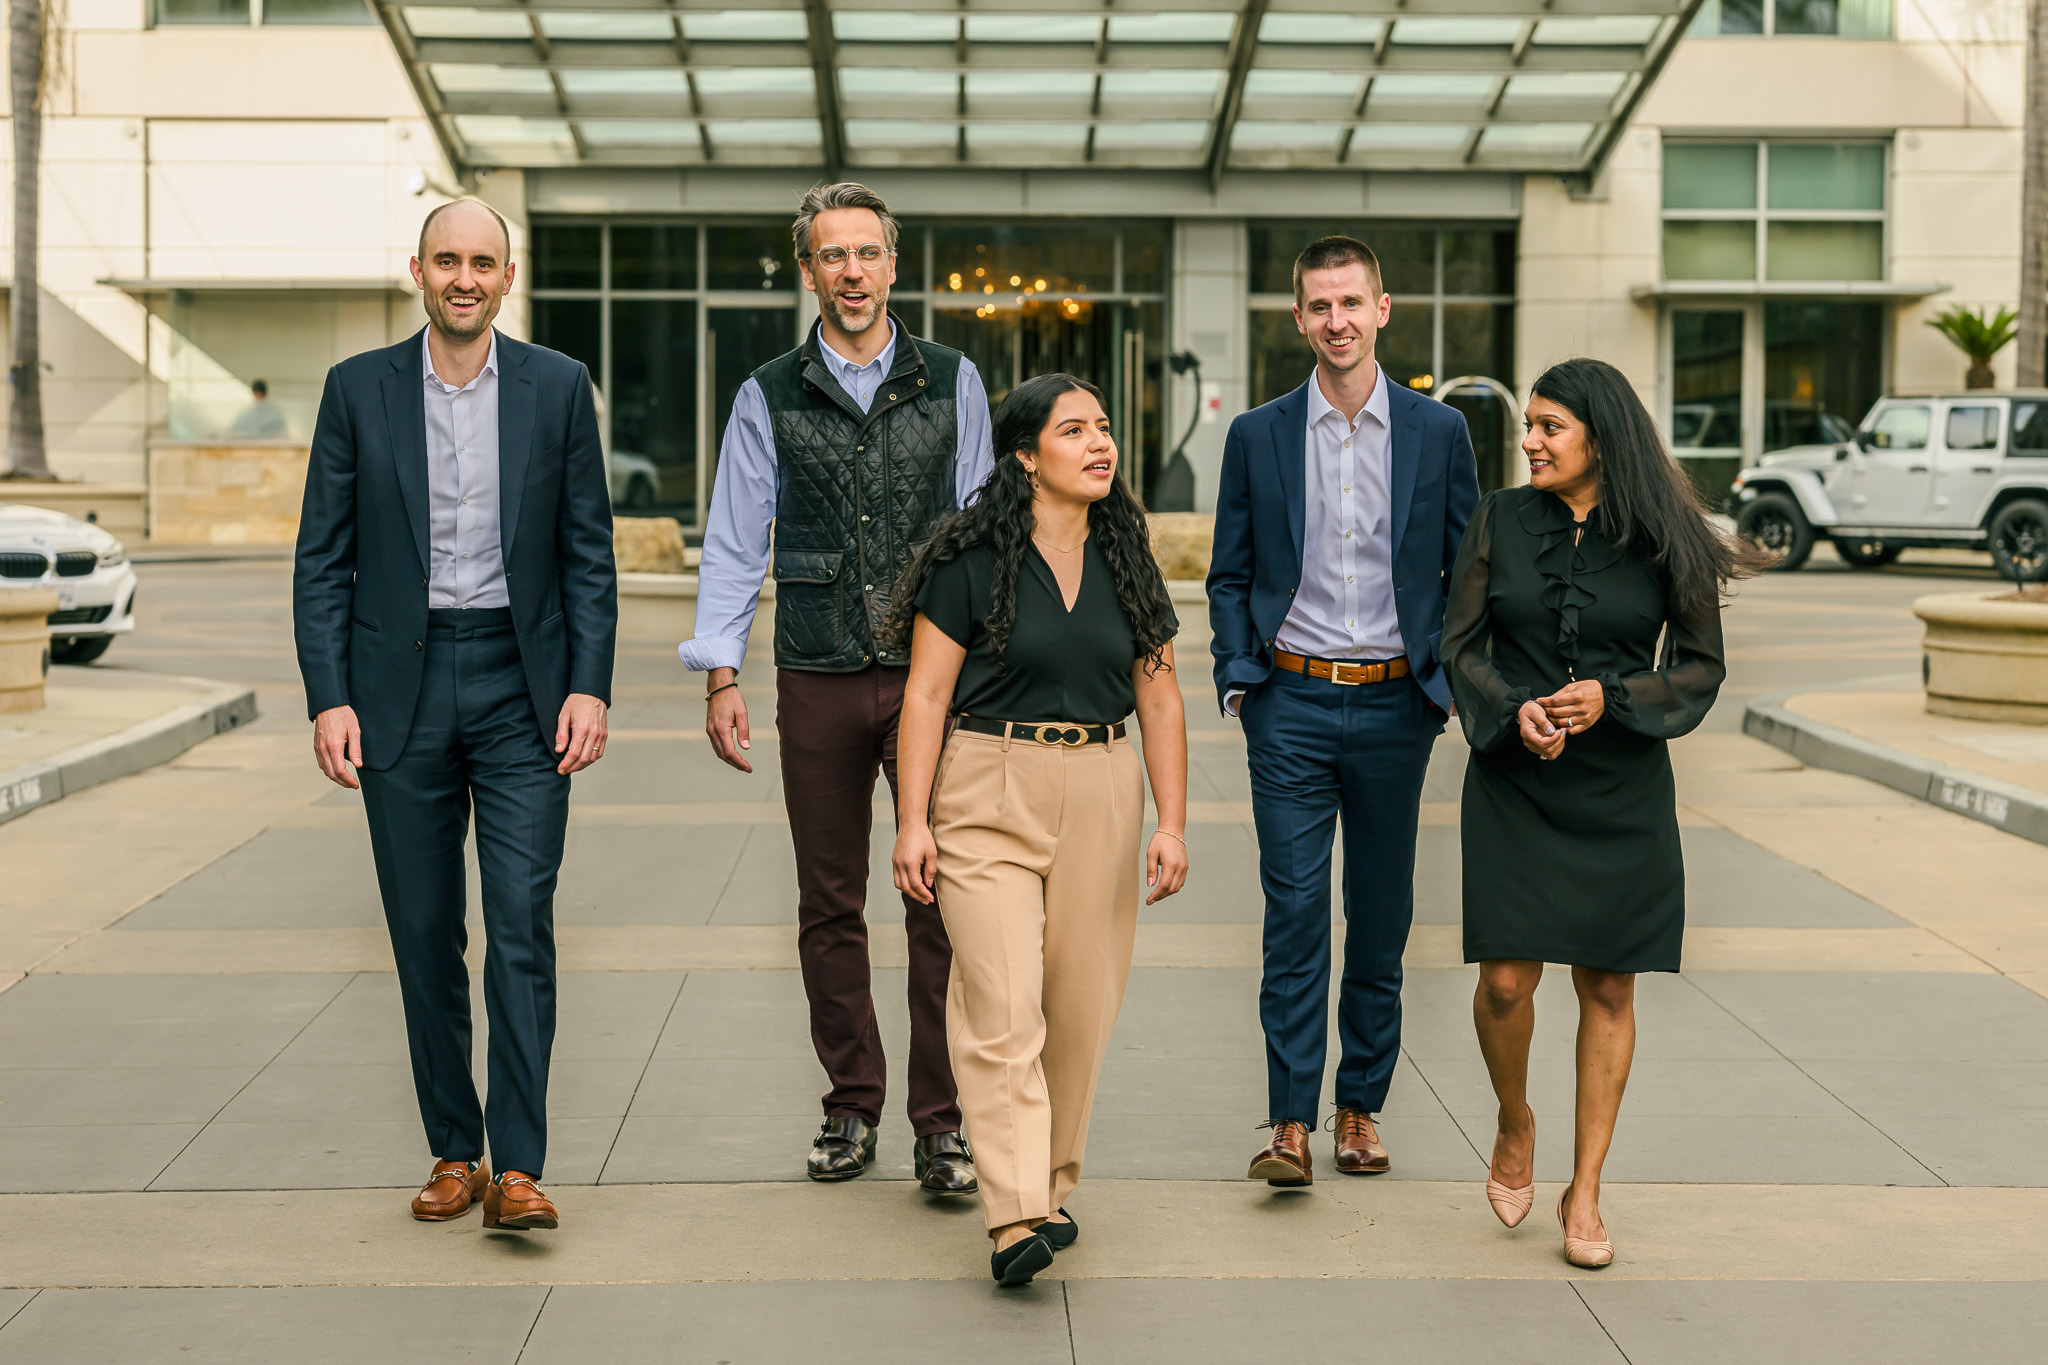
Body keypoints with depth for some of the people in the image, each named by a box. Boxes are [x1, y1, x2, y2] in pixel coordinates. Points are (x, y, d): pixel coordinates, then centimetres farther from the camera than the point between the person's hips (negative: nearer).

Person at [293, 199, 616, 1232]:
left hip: (520, 686, -1)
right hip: (401, 688, 1)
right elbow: (323, 559, 3)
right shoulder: (359, 389, 3)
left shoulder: (557, 388, 3)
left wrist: (589, 685, -6)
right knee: (425, 937, 7)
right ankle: (453, 1153, 18)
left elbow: (589, 554, 4)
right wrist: (328, 698, -5)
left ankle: (518, 1167, -5)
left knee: (523, 926, -7)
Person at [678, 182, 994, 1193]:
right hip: (816, 682, 1)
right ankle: (851, 1106, 20)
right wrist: (721, 672, -2)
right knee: (829, 907, 8)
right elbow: (734, 543, 6)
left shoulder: (951, 381, 6)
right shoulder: (769, 399, 5)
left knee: (939, 903, -4)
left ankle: (941, 1122, 3)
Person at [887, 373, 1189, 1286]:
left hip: (1100, 796, 4)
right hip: (986, 794, -4)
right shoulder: (972, 559, -4)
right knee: (1003, 1004, -12)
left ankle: (1053, 1188, 23)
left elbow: (1159, 699, 12)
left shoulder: (1126, 563, 9)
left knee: (1081, 1005, 7)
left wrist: (1172, 824, 6)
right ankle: (1015, 1217, -15)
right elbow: (926, 695, -4)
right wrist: (912, 820, -10)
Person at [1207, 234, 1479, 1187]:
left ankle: (1362, 1108, 20)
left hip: (1393, 705, 1)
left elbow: (1465, 573, 8)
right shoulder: (1257, 436, 5)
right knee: (1294, 912, -6)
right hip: (1292, 704, -1)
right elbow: (1230, 576, 9)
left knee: (1381, 917, 8)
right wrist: (1238, 674, -3)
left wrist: (1444, 679, -3)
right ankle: (1291, 1124, -4)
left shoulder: (1438, 432, 4)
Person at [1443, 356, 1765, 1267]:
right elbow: (1460, 646, 4)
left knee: (1607, 989, 4)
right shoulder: (1500, 521, 2)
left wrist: (1611, 698, -15)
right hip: (1512, 783, 0)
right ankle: (1515, 1126, 23)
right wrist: (1513, 710, -15)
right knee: (1506, 981, -8)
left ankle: (1584, 1193, 15)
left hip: (1621, 790, 0)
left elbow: (1701, 666, 2)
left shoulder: (1664, 541, -2)